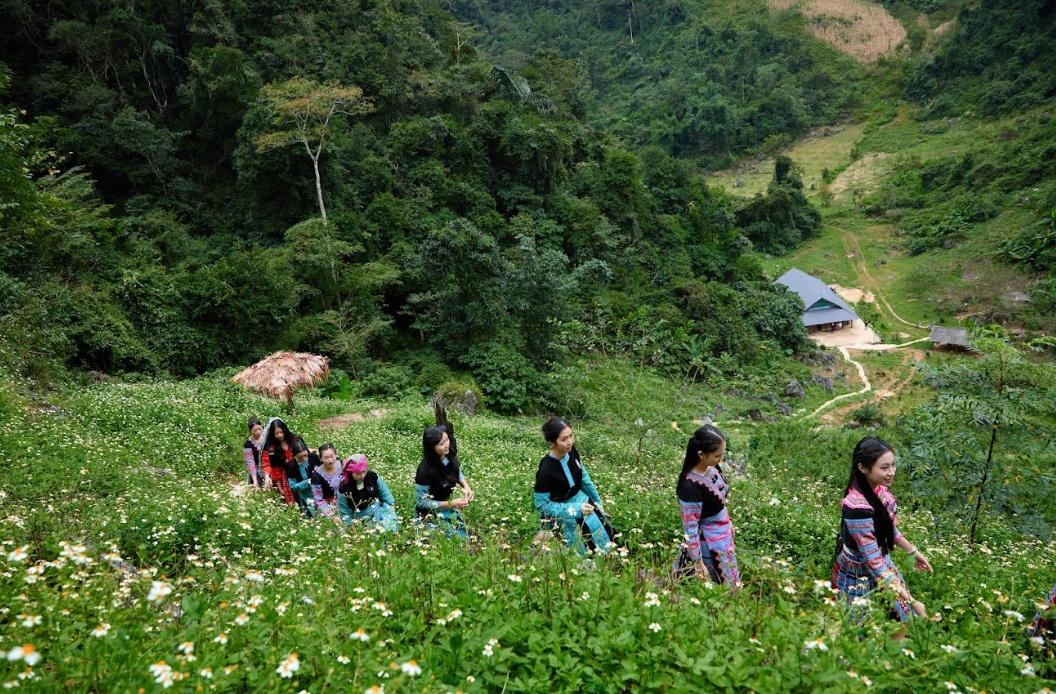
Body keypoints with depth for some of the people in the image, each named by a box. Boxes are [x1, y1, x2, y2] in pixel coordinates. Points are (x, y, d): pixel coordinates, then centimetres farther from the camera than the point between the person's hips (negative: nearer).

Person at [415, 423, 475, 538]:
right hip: (430, 512, -6)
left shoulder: (449, 456, -15)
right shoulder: (425, 469, -32)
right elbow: (422, 502, -22)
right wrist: (451, 504, -25)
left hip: (446, 505, 6)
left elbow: (457, 472, 8)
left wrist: (466, 486, -12)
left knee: (465, 535, 8)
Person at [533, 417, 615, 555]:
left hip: (582, 501, 6)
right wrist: (575, 509, -28)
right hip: (563, 514, -6)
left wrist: (597, 501, 11)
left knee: (608, 537, 16)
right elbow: (542, 505, -23)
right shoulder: (545, 470, -32)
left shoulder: (572, 451, -13)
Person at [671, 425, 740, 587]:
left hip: (723, 537, 8)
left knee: (729, 585, 27)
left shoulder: (712, 467, -10)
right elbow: (690, 529, -25)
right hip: (708, 546, -8)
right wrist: (698, 564, -18)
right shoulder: (691, 486, -34)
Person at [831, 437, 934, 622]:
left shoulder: (880, 489, -11)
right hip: (861, 576, -7)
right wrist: (912, 602, -27)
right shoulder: (857, 507, -35)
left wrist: (913, 551, 15)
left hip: (881, 562, 7)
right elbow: (875, 564, -30)